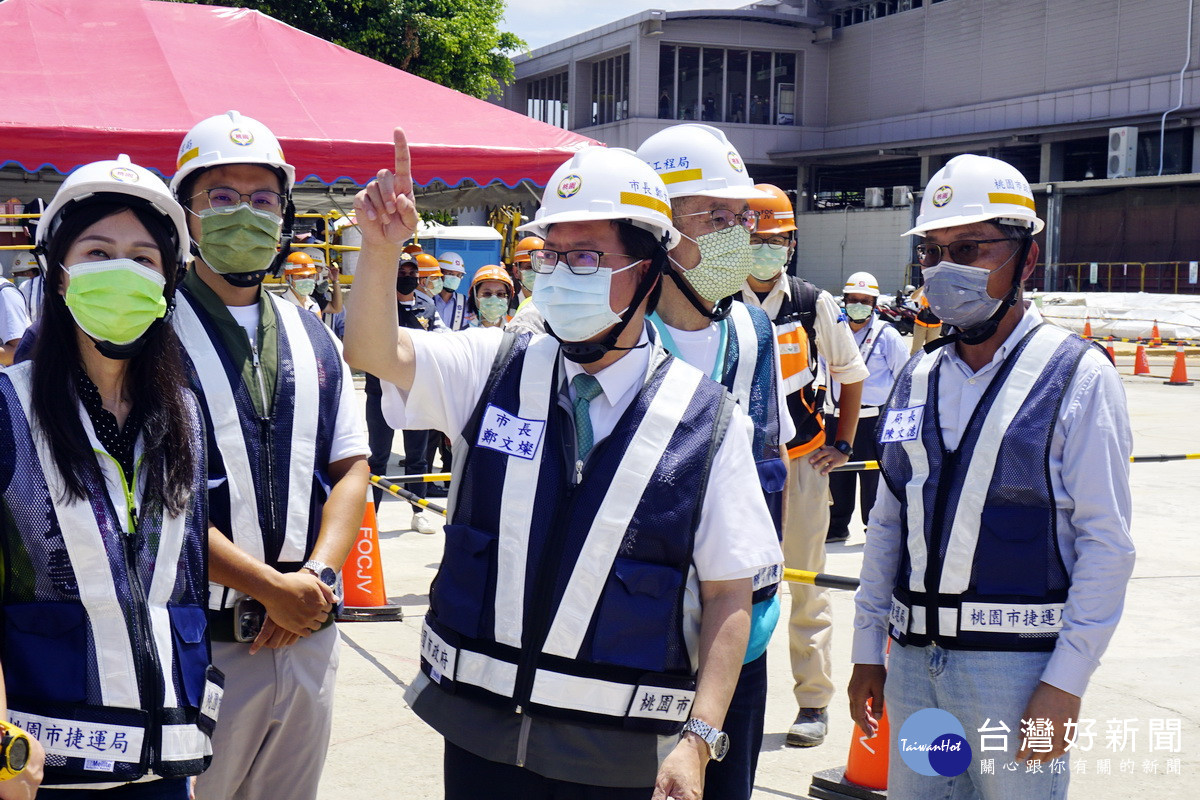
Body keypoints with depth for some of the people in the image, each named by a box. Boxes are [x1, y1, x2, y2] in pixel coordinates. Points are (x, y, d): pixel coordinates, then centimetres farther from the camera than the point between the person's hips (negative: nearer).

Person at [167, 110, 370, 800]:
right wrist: (269, 588, -15)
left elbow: (350, 468, 10)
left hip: (309, 636, 5)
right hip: (197, 641, -5)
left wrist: (319, 575, -7)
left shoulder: (312, 335, 12)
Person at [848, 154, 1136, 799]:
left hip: (1016, 666, -5)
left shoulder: (1079, 376, -6)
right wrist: (868, 650, 12)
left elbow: (1106, 542, -10)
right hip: (912, 663, 5)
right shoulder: (918, 380, 10)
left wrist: (1065, 684, -14)